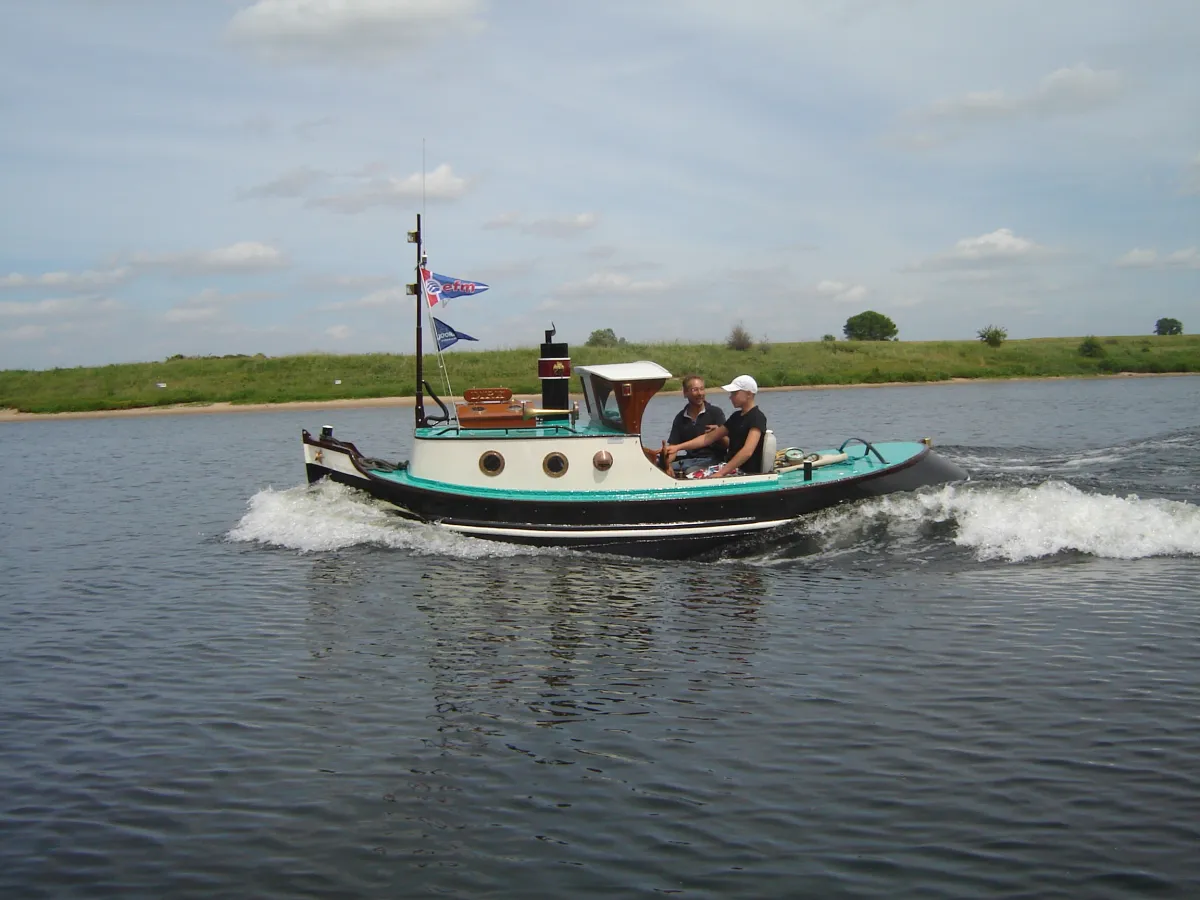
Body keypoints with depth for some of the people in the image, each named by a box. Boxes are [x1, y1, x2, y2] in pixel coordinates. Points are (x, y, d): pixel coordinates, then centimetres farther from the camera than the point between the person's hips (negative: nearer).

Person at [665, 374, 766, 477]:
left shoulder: (757, 417, -11)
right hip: (734, 469, 9)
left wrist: (721, 473, -30)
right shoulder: (737, 416, 17)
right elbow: (708, 438, 18)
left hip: (749, 473, -9)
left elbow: (747, 451, -24)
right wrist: (678, 447, 7)